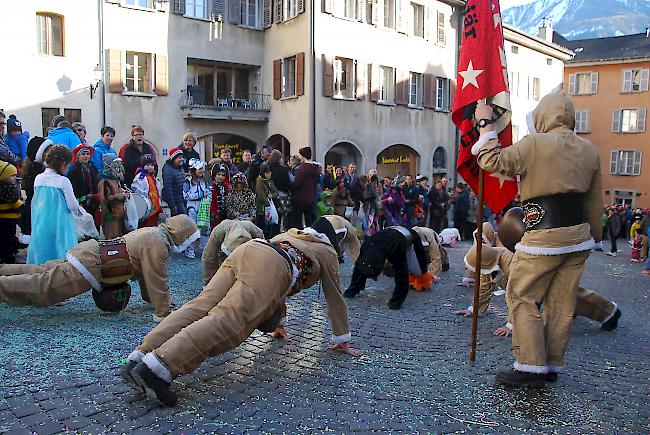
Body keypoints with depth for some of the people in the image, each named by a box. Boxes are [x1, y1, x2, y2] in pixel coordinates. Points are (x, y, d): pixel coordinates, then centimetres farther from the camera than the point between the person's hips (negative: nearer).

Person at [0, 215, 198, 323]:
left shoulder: (152, 232, 14)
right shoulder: (157, 244, -18)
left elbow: (145, 272, 25)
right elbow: (157, 280, -19)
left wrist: (151, 298, 30)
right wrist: (163, 312, -12)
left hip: (88, 249, 10)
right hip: (90, 263, -10)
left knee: (43, 274, 19)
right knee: (41, 288, -6)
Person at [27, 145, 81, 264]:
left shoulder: (38, 179, 3)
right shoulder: (63, 181, -13)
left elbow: (34, 203, 14)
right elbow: (72, 205, -9)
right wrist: (77, 212, 12)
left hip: (40, 224, 6)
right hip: (58, 222, -6)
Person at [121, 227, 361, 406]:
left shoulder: (290, 235, 46)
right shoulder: (327, 251, 29)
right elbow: (335, 298, 31)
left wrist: (274, 324, 64)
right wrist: (342, 340, 41)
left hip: (245, 249, 7)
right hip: (269, 266, -7)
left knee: (198, 308, -7)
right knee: (226, 322, -23)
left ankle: (138, 358, -22)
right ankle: (157, 367, -41)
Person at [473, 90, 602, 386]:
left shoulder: (535, 144, -10)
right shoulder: (589, 151, 12)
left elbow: (492, 162, -13)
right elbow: (594, 199, 16)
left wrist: (486, 125, -3)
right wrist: (594, 236, 25)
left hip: (544, 235, -7)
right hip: (579, 234, 7)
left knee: (521, 297, 2)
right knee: (561, 302, 11)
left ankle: (531, 367, 2)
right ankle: (552, 364, 21)